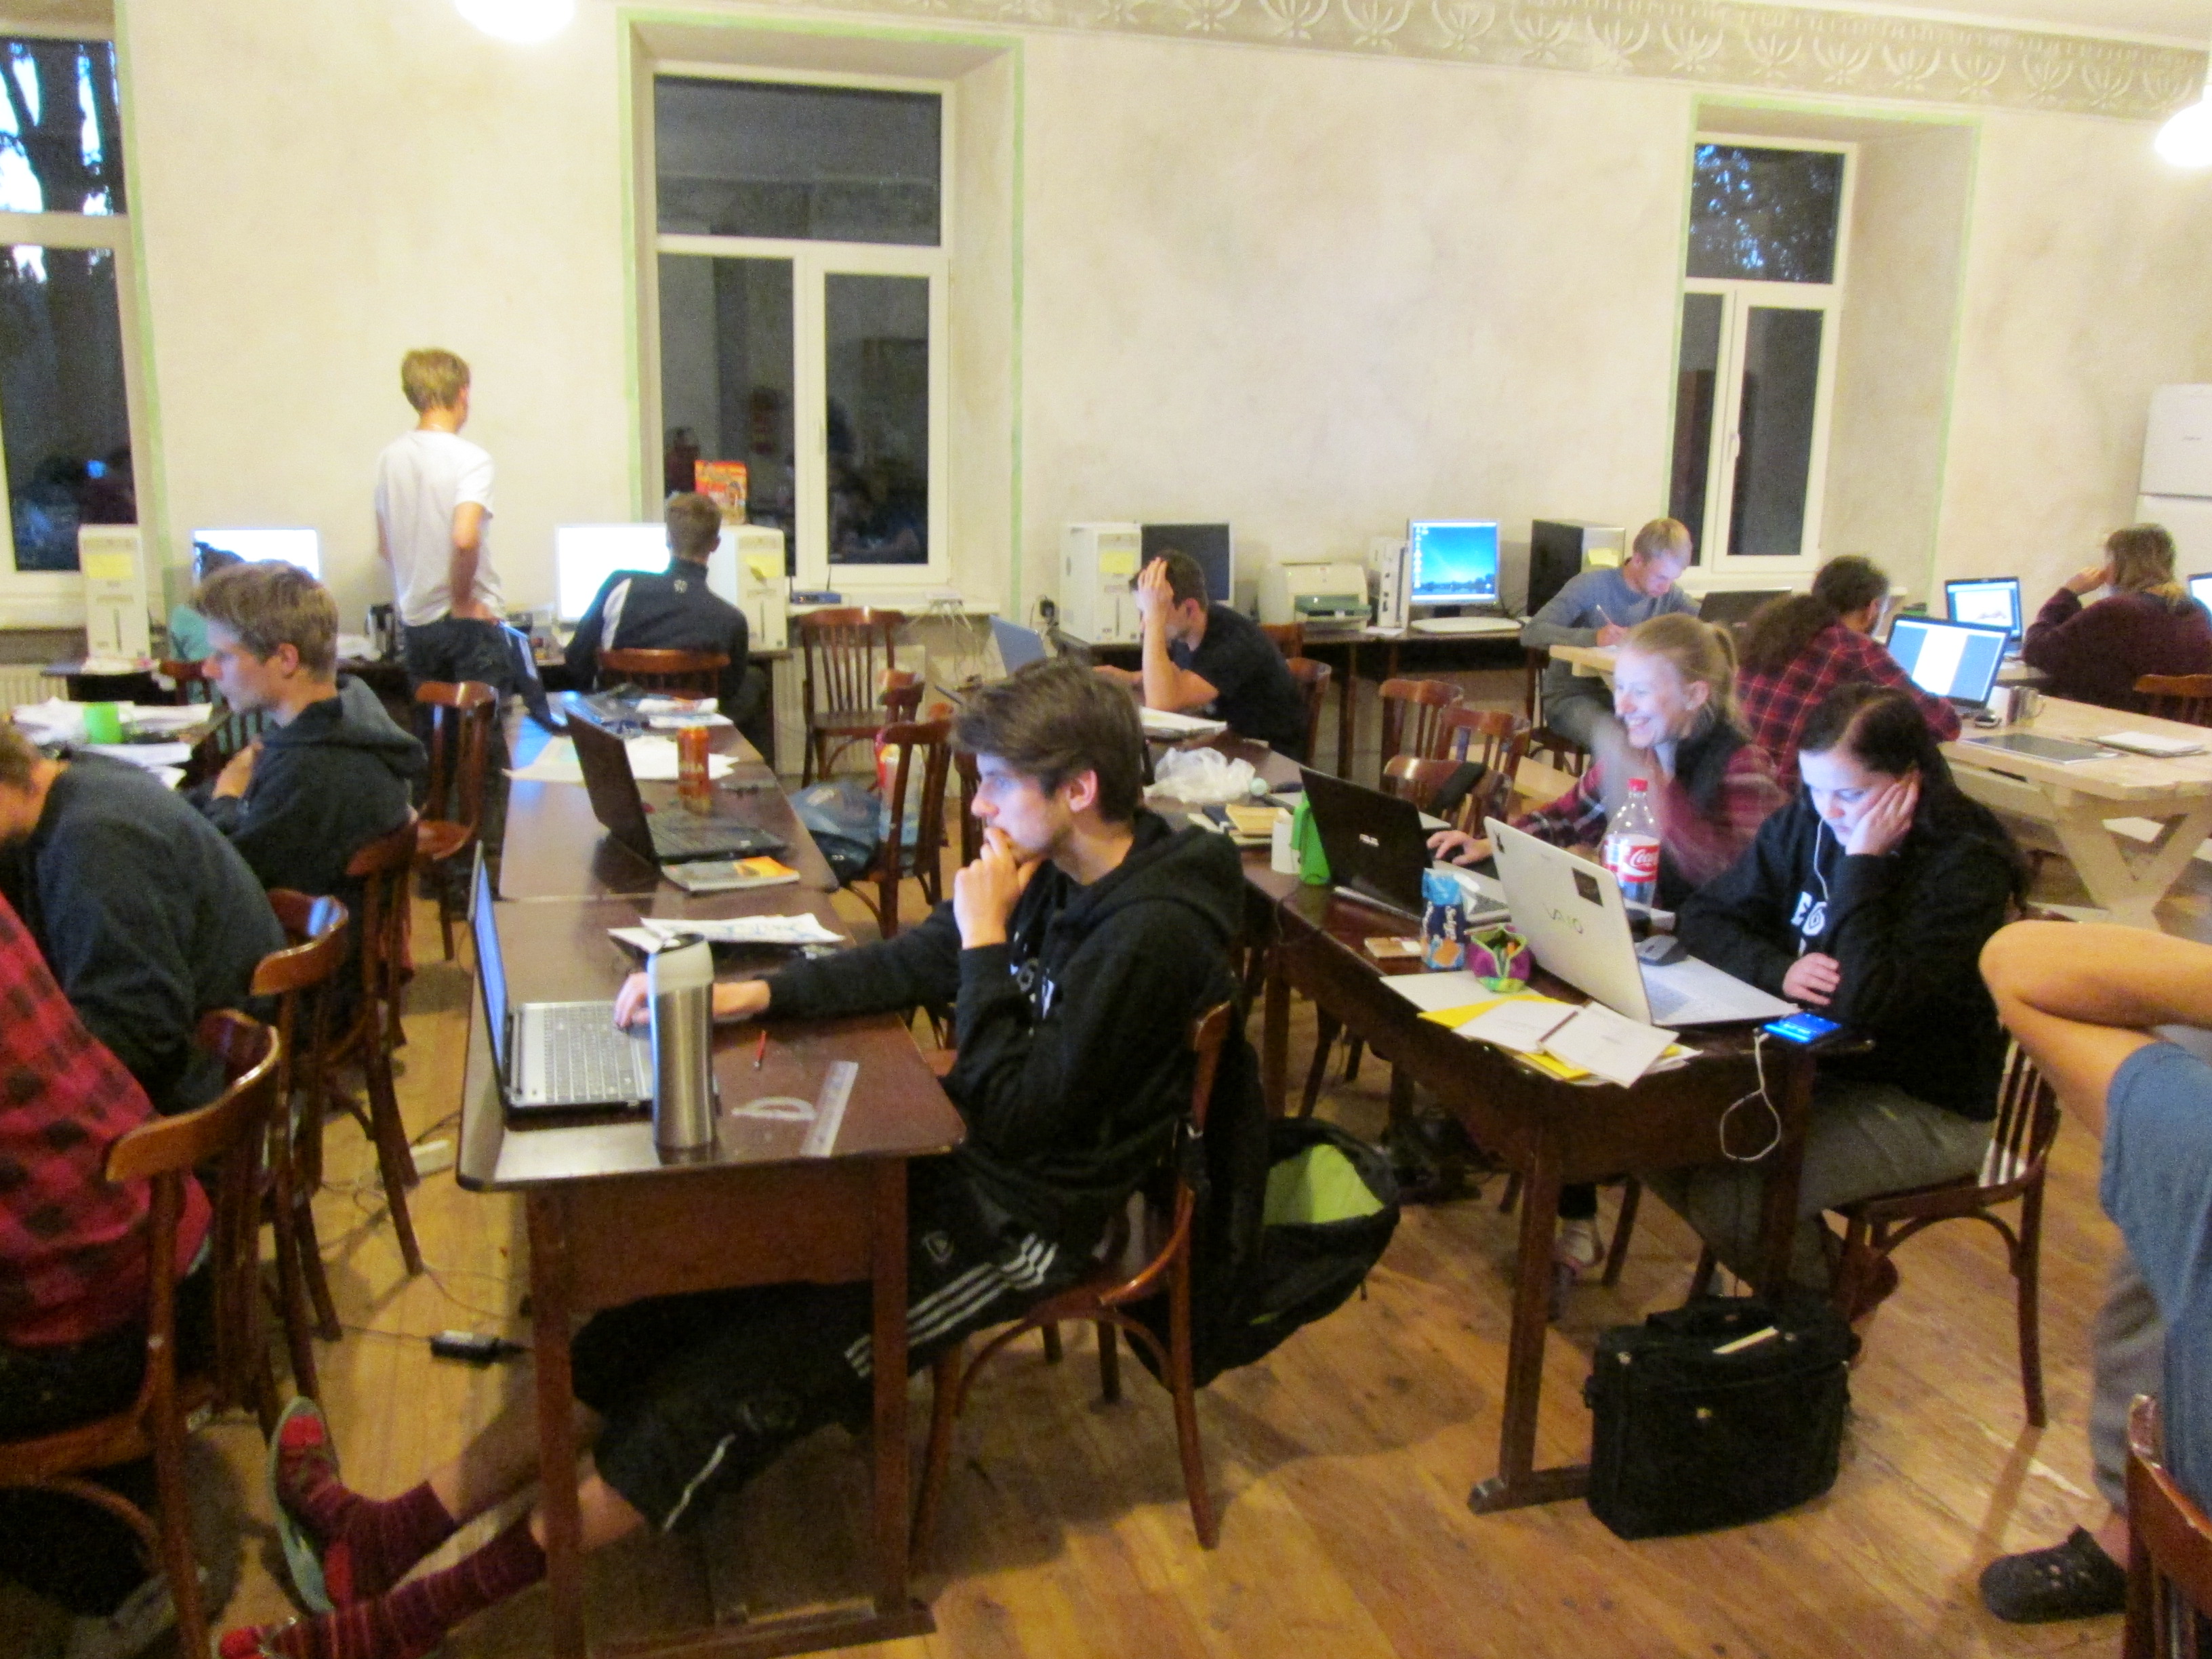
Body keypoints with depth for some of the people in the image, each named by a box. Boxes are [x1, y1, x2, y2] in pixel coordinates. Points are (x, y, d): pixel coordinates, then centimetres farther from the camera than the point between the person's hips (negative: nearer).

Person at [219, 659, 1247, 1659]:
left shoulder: (1149, 934, -22)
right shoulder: (1050, 867, 4)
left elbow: (1008, 1113, -22)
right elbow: (906, 966, 10)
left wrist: (983, 941, -19)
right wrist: (748, 997, -2)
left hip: (1025, 1221, -8)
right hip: (954, 1166, 8)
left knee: (735, 1386, -12)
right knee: (683, 1291, -3)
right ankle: (394, 1532, 3)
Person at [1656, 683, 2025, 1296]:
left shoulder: (1967, 864, -20)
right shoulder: (1807, 824, -2)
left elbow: (1866, 1002, -31)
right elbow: (1704, 915, 0)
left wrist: (1863, 862, -27)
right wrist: (1778, 970, -19)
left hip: (1927, 1107, -7)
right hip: (1811, 1059, 7)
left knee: (1729, 1193, -25)